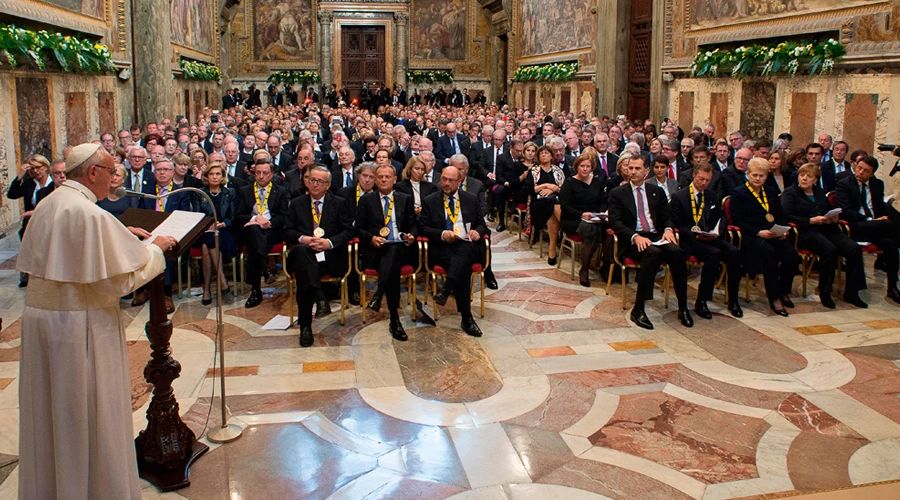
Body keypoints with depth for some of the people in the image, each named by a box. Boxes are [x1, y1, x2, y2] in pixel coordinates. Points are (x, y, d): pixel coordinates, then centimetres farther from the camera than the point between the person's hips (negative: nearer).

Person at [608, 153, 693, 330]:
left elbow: (667, 217, 17)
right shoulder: (617, 193, 7)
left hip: (656, 237, 4)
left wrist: (668, 229, -7)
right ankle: (638, 309, -31)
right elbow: (615, 222, -3)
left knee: (677, 252, -28)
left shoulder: (657, 191, 19)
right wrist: (635, 237, -20)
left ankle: (683, 307, -19)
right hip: (632, 241, -4)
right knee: (653, 253, -36)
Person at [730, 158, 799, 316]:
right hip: (750, 236, -5)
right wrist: (759, 232, -17)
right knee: (769, 252, -35)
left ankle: (783, 291, -1)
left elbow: (781, 216, 20)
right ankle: (774, 298, -26)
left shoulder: (771, 193, 23)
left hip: (774, 234, 5)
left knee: (791, 254, -24)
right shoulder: (738, 193, 4)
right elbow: (737, 221, -6)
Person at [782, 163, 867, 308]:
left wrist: (834, 218, 5)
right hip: (805, 232, -6)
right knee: (829, 249, -35)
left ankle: (851, 293, -11)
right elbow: (787, 216, -7)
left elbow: (830, 211, 29)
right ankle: (824, 293, -20)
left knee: (854, 249, -19)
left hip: (826, 229, 6)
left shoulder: (820, 193, 27)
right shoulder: (790, 192, 7)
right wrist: (811, 220, -15)